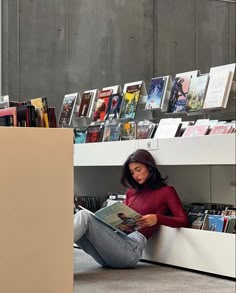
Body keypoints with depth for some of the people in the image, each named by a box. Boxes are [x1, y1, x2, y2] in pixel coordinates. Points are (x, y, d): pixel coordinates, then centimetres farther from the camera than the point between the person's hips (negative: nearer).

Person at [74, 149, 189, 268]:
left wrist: (157, 219, -16)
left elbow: (184, 221, 1)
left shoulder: (166, 191, 11)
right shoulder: (131, 191, 28)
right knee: (82, 217, -21)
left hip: (133, 245, -6)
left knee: (84, 216, -25)